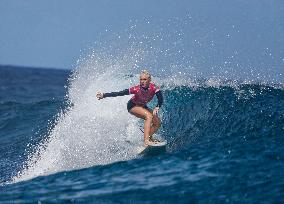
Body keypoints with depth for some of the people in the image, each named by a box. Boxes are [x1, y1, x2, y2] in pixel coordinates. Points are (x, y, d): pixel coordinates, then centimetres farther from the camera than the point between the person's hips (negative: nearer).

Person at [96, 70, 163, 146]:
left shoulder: (153, 87, -27)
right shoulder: (137, 89, -34)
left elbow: (160, 98, -33)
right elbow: (120, 93, -36)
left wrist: (157, 107, -53)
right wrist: (104, 95, -42)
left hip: (142, 106, 5)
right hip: (132, 106, -5)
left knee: (157, 122, -2)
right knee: (149, 116, -29)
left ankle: (149, 137, 20)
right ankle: (146, 141, -36)